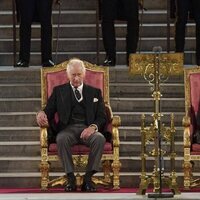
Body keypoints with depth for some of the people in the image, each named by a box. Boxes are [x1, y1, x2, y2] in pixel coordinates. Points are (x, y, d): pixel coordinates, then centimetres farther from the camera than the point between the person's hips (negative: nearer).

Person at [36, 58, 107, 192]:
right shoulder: (59, 91, 19)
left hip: (88, 129, 0)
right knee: (61, 138, -37)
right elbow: (49, 111, 11)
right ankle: (71, 178, -29)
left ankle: (88, 178, -29)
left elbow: (102, 117, 9)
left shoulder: (95, 92, 19)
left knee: (100, 138, -35)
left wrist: (93, 127, -14)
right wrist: (42, 114, -16)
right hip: (68, 128, 0)